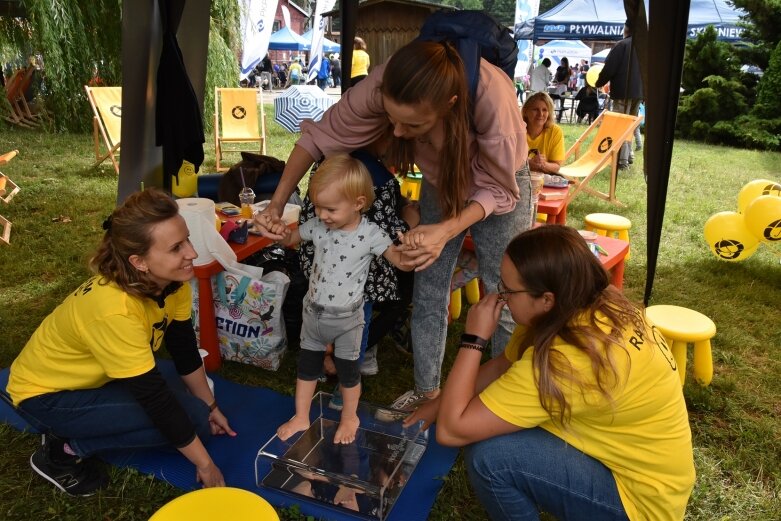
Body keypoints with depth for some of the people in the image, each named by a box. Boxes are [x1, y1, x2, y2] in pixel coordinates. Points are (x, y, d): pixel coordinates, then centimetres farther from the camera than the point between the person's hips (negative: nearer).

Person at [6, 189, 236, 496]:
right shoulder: (114, 310, -37)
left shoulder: (172, 281, -16)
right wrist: (204, 464, -22)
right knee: (189, 418, -19)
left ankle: (74, 435, 10)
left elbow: (185, 351, -2)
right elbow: (156, 398, -31)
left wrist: (209, 406, 5)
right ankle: (65, 449, -4)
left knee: (190, 406, -1)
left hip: (92, 375, 8)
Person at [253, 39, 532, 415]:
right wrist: (277, 204, -19)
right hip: (440, 180, 3)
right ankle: (426, 391, 24)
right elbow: (321, 135, -17)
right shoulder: (383, 87, -32)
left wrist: (447, 231, -41)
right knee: (426, 296, 4)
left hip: (501, 184, -2)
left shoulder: (491, 95, -40)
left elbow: (496, 189, -26)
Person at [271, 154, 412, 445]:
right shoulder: (317, 226, -9)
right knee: (307, 366, 18)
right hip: (314, 312, 4)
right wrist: (282, 233, -15)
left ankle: (349, 419, 39)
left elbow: (402, 262, -22)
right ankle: (301, 418, 37)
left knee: (347, 370, 14)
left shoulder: (370, 234, -20)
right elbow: (292, 239, 9)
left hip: (347, 319, -4)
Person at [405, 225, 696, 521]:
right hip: (633, 457, 8)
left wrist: (473, 338, -22)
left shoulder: (565, 360, -35)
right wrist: (440, 404, 4)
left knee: (487, 455, -21)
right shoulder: (595, 307, -8)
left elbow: (450, 430, -29)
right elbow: (503, 365, 6)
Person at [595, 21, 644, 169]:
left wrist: (598, 83, 3)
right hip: (639, 92, 7)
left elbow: (609, 68, -12)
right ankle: (629, 154, 25)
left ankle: (622, 160, -6)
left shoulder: (622, 45, -10)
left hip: (623, 92, -7)